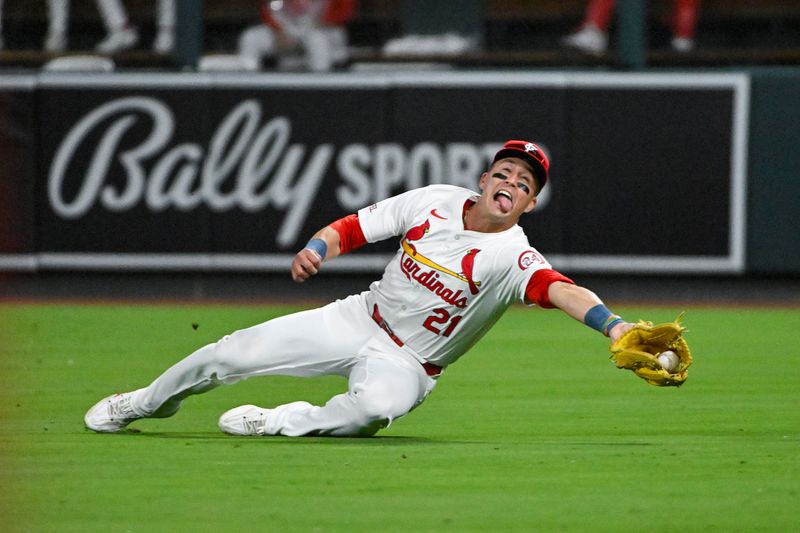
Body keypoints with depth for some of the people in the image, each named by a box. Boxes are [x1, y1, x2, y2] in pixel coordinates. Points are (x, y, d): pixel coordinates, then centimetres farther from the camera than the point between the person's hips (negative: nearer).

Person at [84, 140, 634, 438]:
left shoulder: (513, 258, -22)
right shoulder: (436, 201, -6)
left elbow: (560, 289, -42)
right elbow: (355, 226, 1)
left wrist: (613, 326, -60)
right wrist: (317, 249, -20)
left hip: (408, 362, -4)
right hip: (358, 320, 4)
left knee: (378, 403, -41)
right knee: (231, 355, -1)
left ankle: (284, 422, -13)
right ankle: (150, 401, 30)